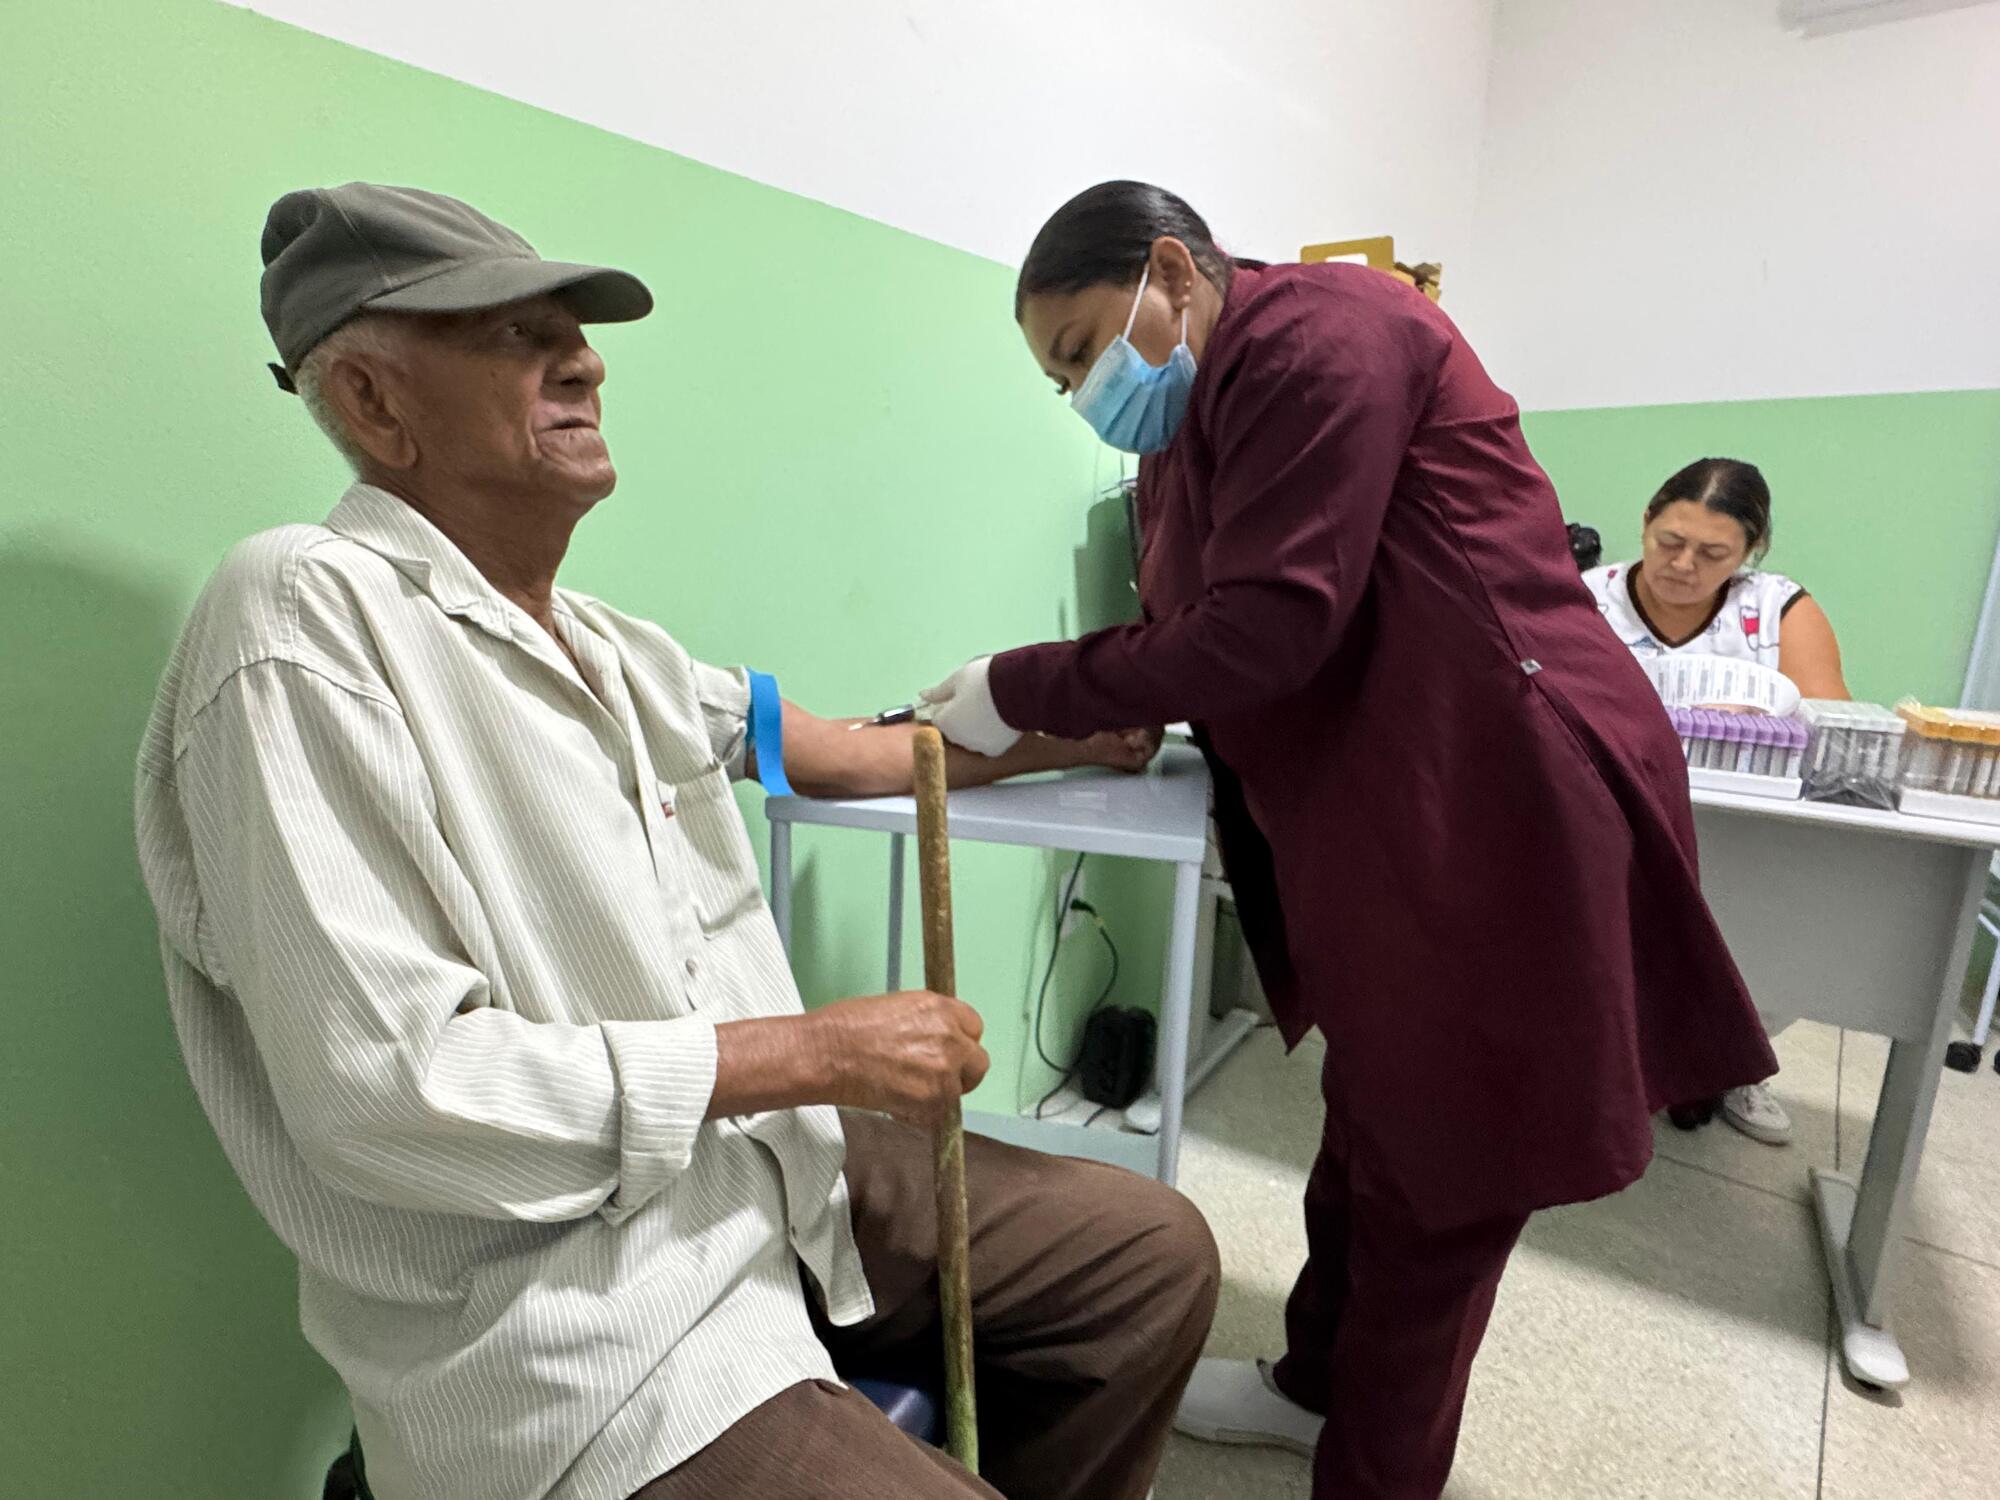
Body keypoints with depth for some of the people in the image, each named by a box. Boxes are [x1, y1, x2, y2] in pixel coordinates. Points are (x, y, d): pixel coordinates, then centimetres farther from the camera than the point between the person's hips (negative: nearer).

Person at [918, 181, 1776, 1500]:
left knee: (1438, 1178, 7)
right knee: (1371, 1133, 23)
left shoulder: (1318, 336, -15)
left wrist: (1022, 692, -17)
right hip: (1376, 827, 9)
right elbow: (1185, 635, 10)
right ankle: (1320, 1383, 45)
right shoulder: (1189, 427, 14)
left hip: (1503, 809, -9)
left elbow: (1268, 627, -25)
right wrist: (1049, 717, -7)